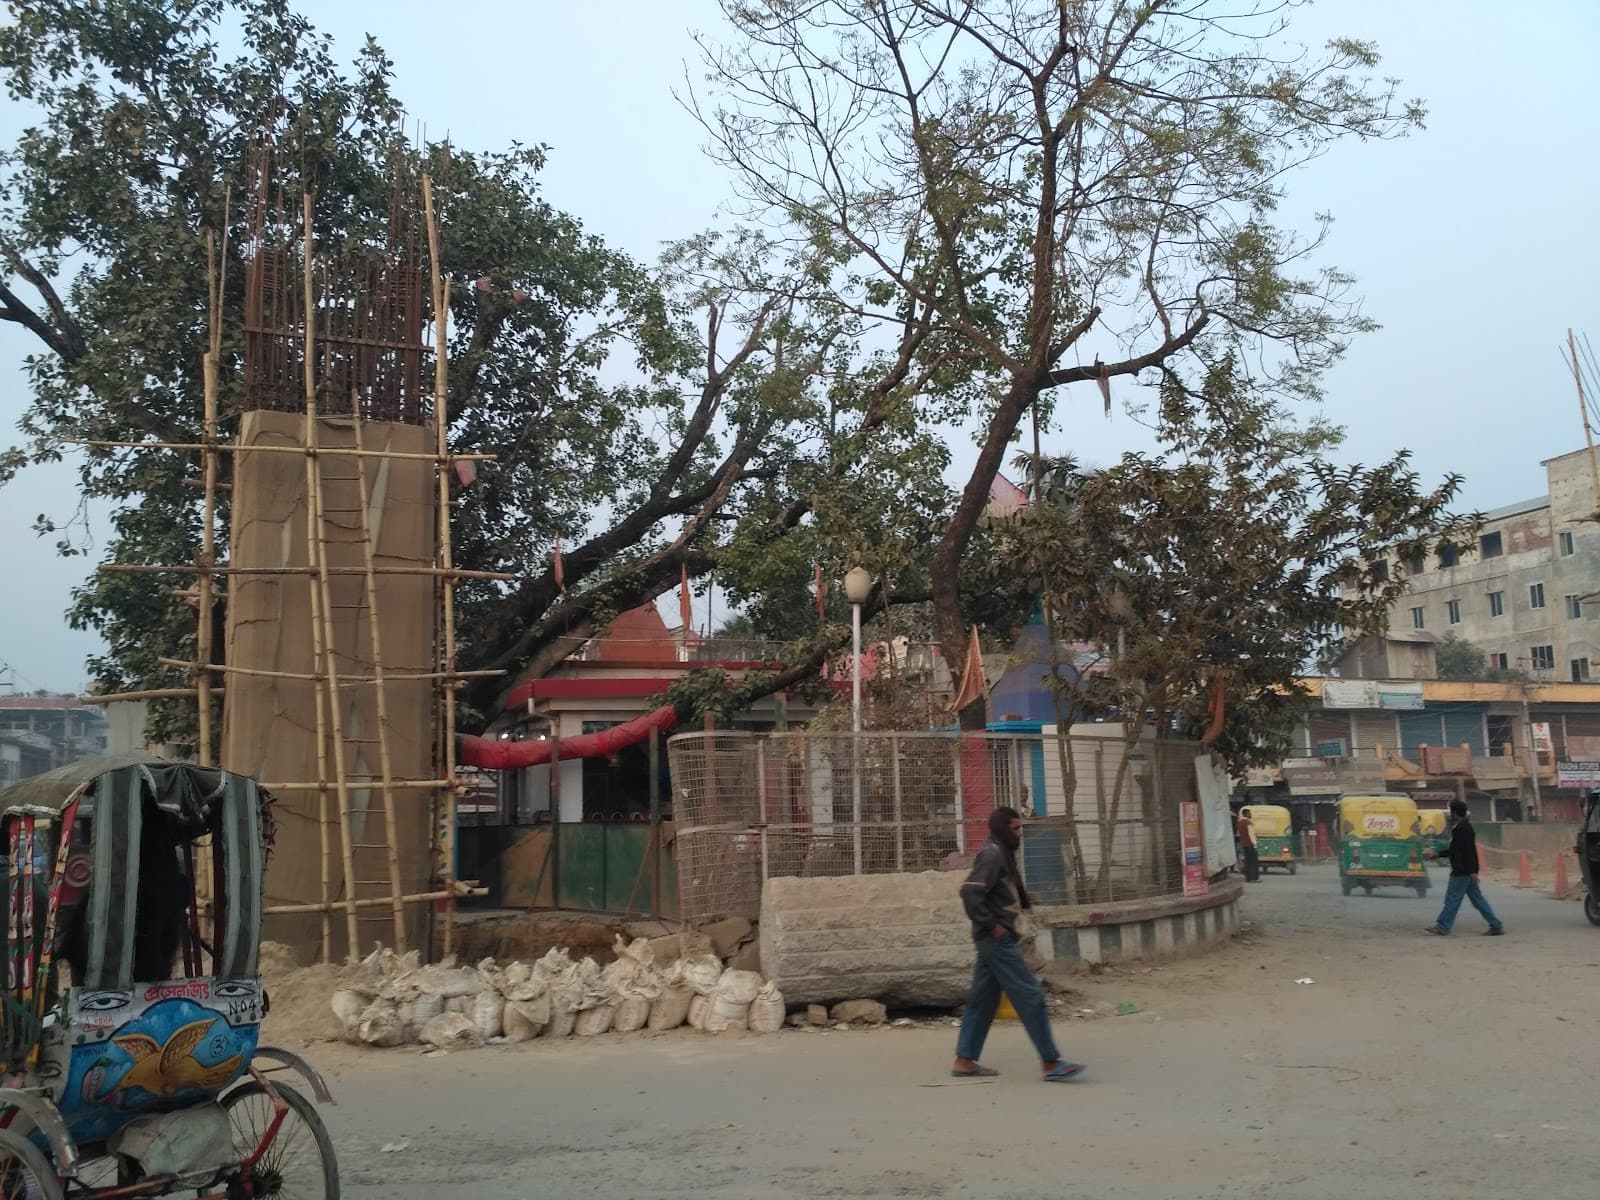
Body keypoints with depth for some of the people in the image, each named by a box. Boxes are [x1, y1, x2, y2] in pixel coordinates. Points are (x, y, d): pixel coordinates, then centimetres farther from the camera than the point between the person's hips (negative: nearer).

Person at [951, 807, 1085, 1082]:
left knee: (983, 998, 12)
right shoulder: (992, 855, -15)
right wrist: (991, 925, -21)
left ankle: (964, 1061, 16)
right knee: (1030, 996, -7)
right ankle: (1051, 1063, -4)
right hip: (998, 939, -10)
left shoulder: (1002, 854, 16)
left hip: (995, 940, 10)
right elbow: (970, 892, -25)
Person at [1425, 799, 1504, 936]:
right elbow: (1454, 850, 25)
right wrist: (1437, 854, 25)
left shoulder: (1462, 829, -16)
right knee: (1477, 899, 11)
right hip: (1466, 872, 10)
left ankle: (1442, 927, 1)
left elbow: (1469, 851, -23)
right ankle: (1496, 925, 11)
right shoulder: (1464, 827, 17)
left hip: (1462, 872, -10)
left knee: (1452, 898, -4)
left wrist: (1472, 871, -26)